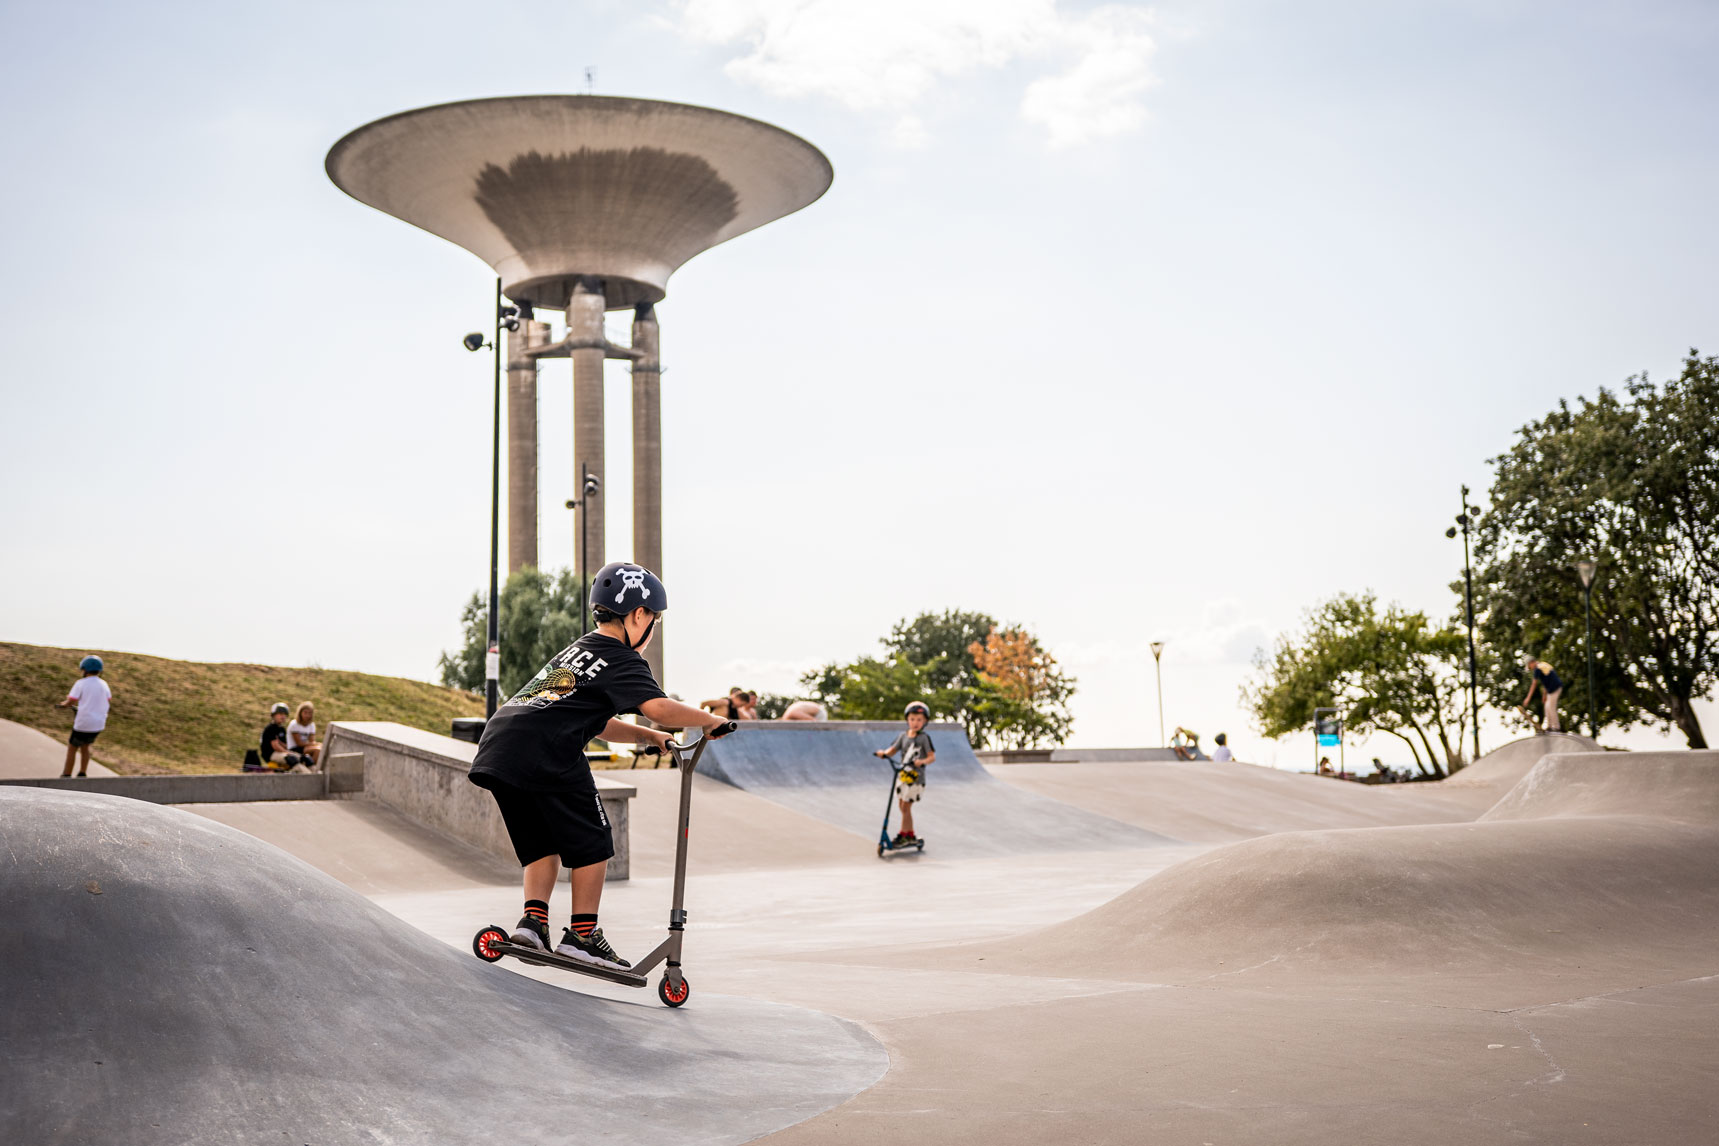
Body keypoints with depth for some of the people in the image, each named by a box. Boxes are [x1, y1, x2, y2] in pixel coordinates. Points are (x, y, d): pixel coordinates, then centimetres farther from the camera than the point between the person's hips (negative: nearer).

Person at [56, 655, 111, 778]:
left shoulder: (80, 683, -9)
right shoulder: (103, 684, 5)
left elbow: (70, 702, -12)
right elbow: (109, 702, 11)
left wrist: (63, 703, 9)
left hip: (83, 723, -5)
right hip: (99, 725, 5)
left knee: (72, 748, 10)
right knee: (85, 746, 25)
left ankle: (66, 776, 12)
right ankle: (82, 773, 28)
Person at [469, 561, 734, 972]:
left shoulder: (577, 650, 30)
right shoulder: (622, 660, 3)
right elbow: (658, 708, -13)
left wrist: (648, 735, 31)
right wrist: (708, 720, 2)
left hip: (497, 747, 8)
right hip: (544, 752, -8)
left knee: (542, 844, 20)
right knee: (591, 843, 6)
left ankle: (533, 918, 6)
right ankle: (582, 934, 7)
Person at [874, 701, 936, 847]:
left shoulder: (924, 738, -8)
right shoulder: (903, 736, 6)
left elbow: (932, 757, -13)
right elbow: (892, 750, 4)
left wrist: (922, 761, -32)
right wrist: (883, 753, -17)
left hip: (916, 777, -6)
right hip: (902, 775, 6)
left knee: (906, 806, -5)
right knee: (903, 807, 12)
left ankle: (902, 836, 4)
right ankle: (910, 835, 24)